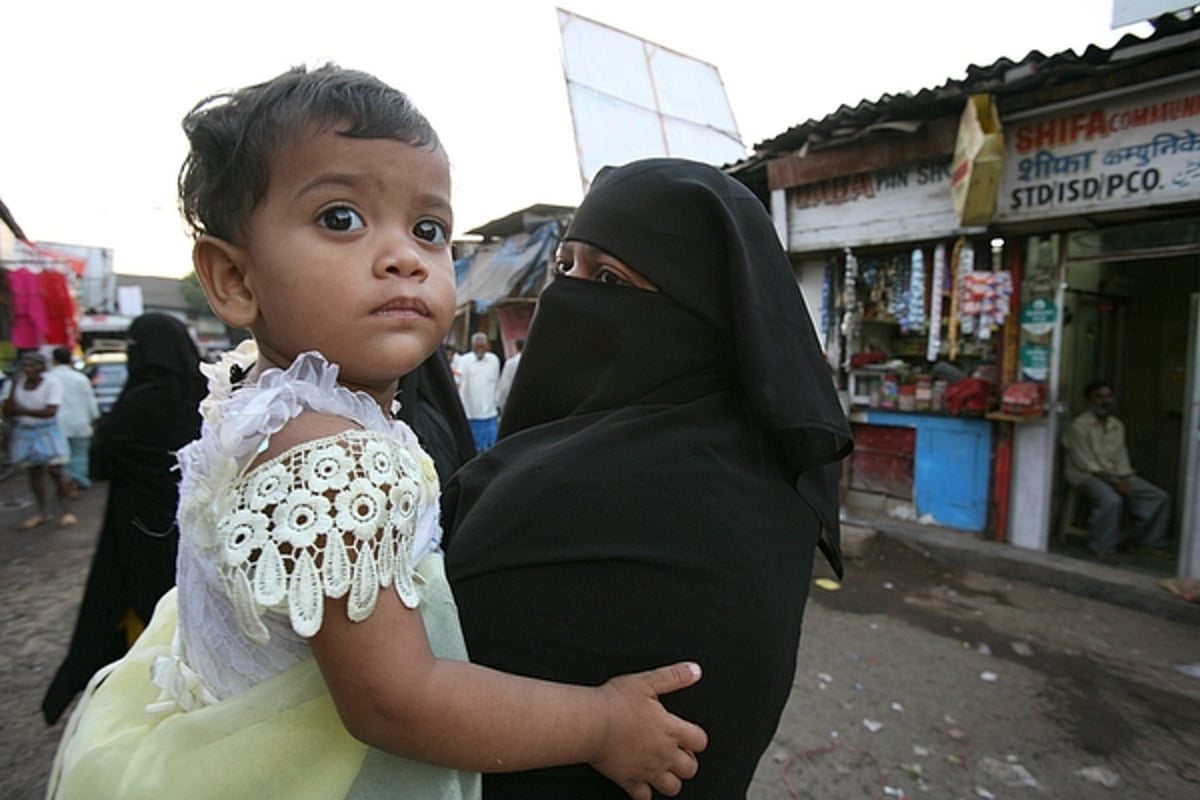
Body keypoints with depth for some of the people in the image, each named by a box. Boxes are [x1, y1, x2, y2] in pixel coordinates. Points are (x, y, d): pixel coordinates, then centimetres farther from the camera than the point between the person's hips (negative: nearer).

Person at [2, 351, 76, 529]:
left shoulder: (52, 384, -12)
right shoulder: (15, 384, 0)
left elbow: (50, 412, -19)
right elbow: (7, 412, -6)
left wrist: (22, 411, -15)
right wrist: (13, 389, -15)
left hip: (47, 432, -4)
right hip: (25, 433, 4)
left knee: (56, 471, -6)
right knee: (34, 473, 10)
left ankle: (66, 511, 2)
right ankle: (43, 513, 19)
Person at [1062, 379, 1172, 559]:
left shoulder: (1117, 425, 11)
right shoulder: (1079, 425, -12)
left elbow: (1122, 458, 8)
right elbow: (1086, 463, -15)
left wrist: (1125, 482, -9)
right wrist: (1114, 483, -20)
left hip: (1116, 475, 8)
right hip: (1086, 475, -8)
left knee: (1160, 498, -1)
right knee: (1112, 500, -34)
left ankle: (1150, 541, 14)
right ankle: (1101, 546, -16)